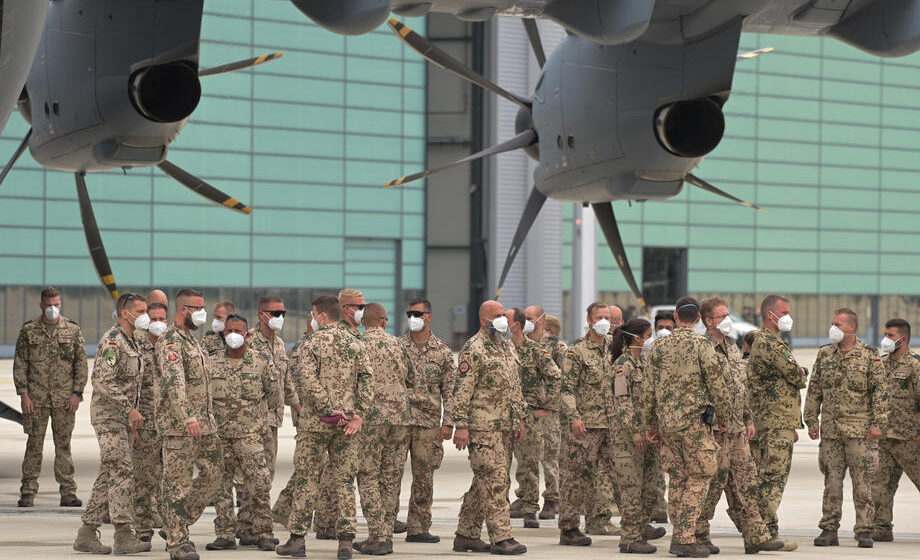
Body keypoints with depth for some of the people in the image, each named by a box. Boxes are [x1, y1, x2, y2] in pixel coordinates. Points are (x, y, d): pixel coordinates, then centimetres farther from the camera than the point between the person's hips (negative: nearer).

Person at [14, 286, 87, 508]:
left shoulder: (73, 330, 6)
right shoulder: (28, 330, 4)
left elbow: (81, 363, 7)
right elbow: (20, 364, 3)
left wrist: (77, 393, -2)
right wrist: (23, 394, -5)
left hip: (64, 399, 1)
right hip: (36, 398, 0)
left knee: (63, 444, 3)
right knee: (34, 444, 1)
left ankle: (68, 492, 6)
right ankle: (28, 492, 5)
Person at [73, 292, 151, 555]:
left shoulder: (130, 341, 18)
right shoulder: (112, 340, -13)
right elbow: (105, 381, -22)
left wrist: (132, 419, 20)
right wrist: (130, 409, -22)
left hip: (122, 416, 10)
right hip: (108, 414, -10)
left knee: (108, 477, 8)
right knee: (122, 473, -12)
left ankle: (87, 534, 11)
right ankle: (124, 536, -13)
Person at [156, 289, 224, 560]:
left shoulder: (191, 340, 18)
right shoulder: (170, 341, -13)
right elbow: (174, 382, -25)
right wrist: (188, 418, -34)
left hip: (204, 423, 9)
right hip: (180, 426, -9)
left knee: (213, 474, 11)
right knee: (178, 484, -3)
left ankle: (177, 525, 22)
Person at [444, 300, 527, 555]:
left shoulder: (507, 348, 17)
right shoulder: (474, 350, -11)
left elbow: (515, 386, 25)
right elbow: (462, 390, -14)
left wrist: (519, 418, 21)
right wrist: (460, 426, -18)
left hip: (505, 427, 9)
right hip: (483, 427, -9)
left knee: (483, 484, 11)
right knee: (495, 481, -11)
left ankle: (466, 535, 17)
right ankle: (501, 538, -12)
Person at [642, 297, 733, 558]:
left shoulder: (658, 346, 7)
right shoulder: (701, 345, -8)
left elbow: (649, 390, 11)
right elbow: (717, 384, -8)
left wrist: (651, 424, 20)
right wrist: (724, 417, 5)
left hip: (666, 421, 5)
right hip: (695, 419, -5)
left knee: (677, 478, 12)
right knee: (699, 478, -1)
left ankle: (679, 537, 13)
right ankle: (685, 538, -8)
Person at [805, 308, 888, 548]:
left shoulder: (869, 356, -1)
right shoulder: (824, 354, 10)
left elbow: (880, 391, -3)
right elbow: (814, 390, 14)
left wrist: (878, 424, -9)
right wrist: (811, 420, 9)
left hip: (859, 429, -3)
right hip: (830, 428, 3)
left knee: (861, 480, -3)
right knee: (832, 480, 4)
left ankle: (864, 531, 2)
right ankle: (829, 530, 9)